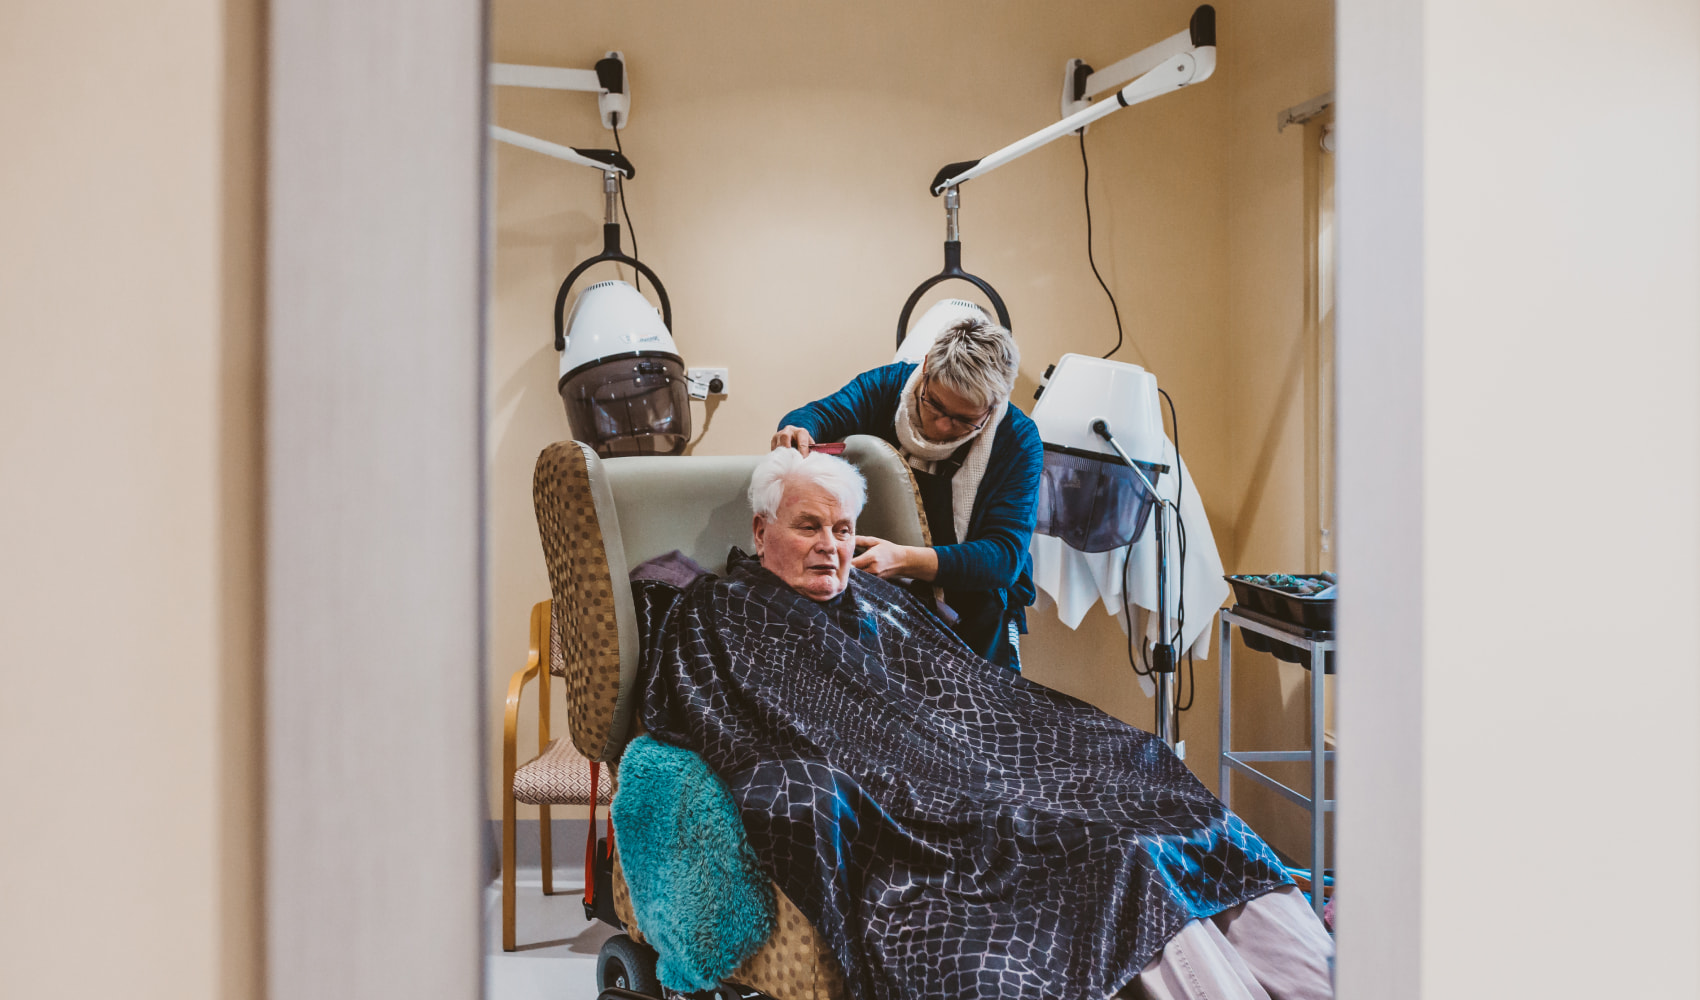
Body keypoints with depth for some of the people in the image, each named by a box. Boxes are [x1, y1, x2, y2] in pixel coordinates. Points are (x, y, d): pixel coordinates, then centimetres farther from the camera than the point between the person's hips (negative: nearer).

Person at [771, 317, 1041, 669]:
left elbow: (1005, 555, -18)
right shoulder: (890, 385, -5)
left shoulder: (1018, 440, -12)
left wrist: (903, 560, -34)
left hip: (973, 600, 0)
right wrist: (797, 431, -41)